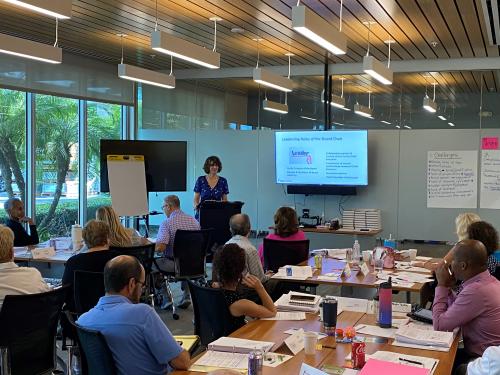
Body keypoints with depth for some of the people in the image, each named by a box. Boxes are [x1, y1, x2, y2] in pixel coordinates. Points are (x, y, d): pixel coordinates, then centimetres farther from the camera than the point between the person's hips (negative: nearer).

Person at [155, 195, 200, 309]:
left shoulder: (166, 223, -16)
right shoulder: (194, 221, 2)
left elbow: (160, 248, -24)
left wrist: (152, 246, -2)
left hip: (173, 263, -5)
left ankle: (165, 297, 18)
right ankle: (186, 295, 27)